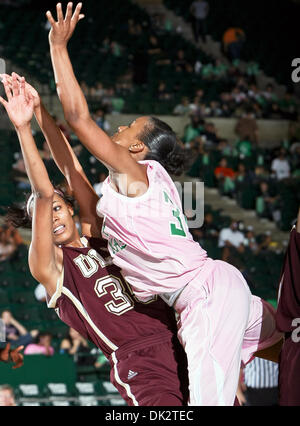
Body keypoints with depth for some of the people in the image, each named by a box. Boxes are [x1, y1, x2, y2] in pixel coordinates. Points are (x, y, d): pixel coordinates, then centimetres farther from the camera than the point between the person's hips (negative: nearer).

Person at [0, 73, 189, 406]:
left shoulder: (96, 237, 18)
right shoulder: (50, 266, 5)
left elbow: (71, 169, 13)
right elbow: (42, 194, -8)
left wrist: (41, 111, 7)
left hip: (177, 341, 6)